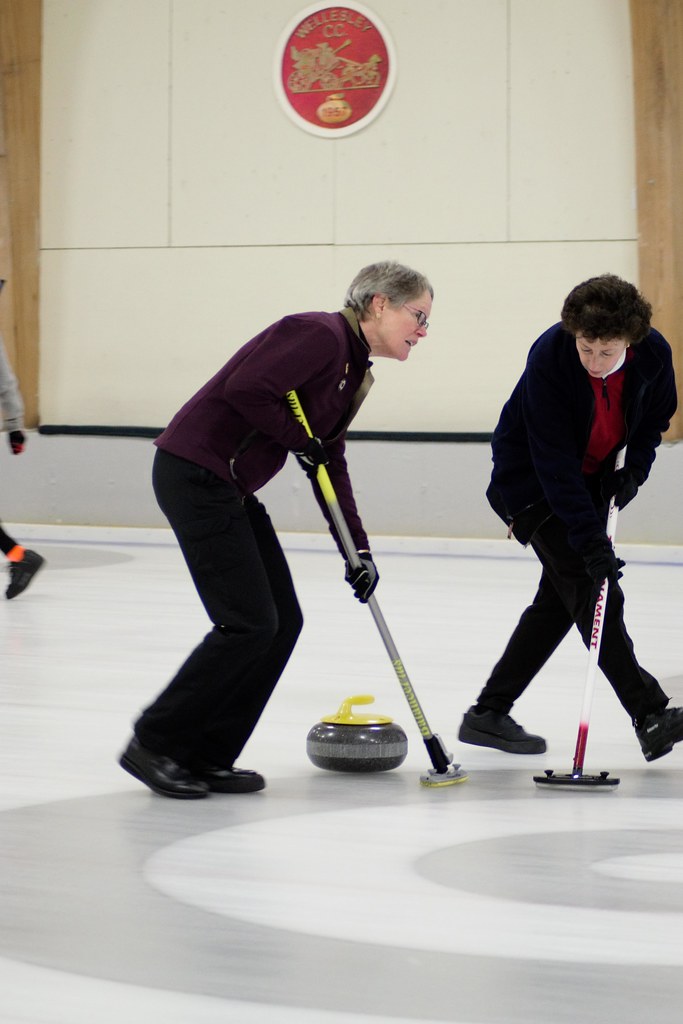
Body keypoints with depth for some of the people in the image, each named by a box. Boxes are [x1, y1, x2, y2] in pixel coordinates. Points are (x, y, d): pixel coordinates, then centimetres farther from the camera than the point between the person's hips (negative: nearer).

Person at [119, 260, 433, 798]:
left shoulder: (353, 370, 15)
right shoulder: (321, 334, -15)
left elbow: (331, 466, 18)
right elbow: (245, 390, -25)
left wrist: (358, 550, 12)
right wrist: (301, 441, -11)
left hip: (230, 489, 10)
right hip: (195, 472, -10)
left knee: (283, 622, 6)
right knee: (249, 623, -11)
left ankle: (206, 756, 12)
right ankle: (155, 743, 0)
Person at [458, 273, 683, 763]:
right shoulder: (549, 358, -31)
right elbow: (555, 463, -32)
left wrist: (634, 467, -12)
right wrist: (590, 540, -37)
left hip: (592, 480, 6)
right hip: (532, 482, -6)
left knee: (561, 598, 6)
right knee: (592, 590, -17)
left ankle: (489, 713, 16)